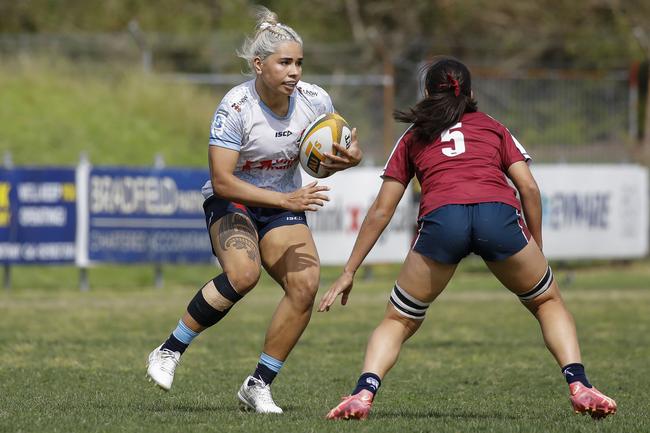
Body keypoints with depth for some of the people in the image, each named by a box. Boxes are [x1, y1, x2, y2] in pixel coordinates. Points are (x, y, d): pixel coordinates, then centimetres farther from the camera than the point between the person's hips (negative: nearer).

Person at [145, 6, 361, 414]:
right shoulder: (236, 107, -23)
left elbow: (327, 157, 7)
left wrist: (350, 156, -18)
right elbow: (222, 181, -25)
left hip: (285, 205, 5)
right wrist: (285, 200, -31)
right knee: (244, 273, -34)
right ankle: (170, 352, -17)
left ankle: (259, 384, -5)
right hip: (231, 202, -5)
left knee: (306, 284, -19)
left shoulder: (315, 100, -10)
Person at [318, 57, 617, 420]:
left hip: (441, 217, 0)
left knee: (399, 321, 17)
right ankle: (580, 387, 2)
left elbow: (381, 210, 28)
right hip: (499, 214, 0)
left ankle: (364, 394, -8)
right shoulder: (493, 128, 30)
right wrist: (537, 248, 26)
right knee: (548, 303, 23)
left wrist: (349, 272, 32)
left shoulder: (414, 138, 31)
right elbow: (529, 188, 17)